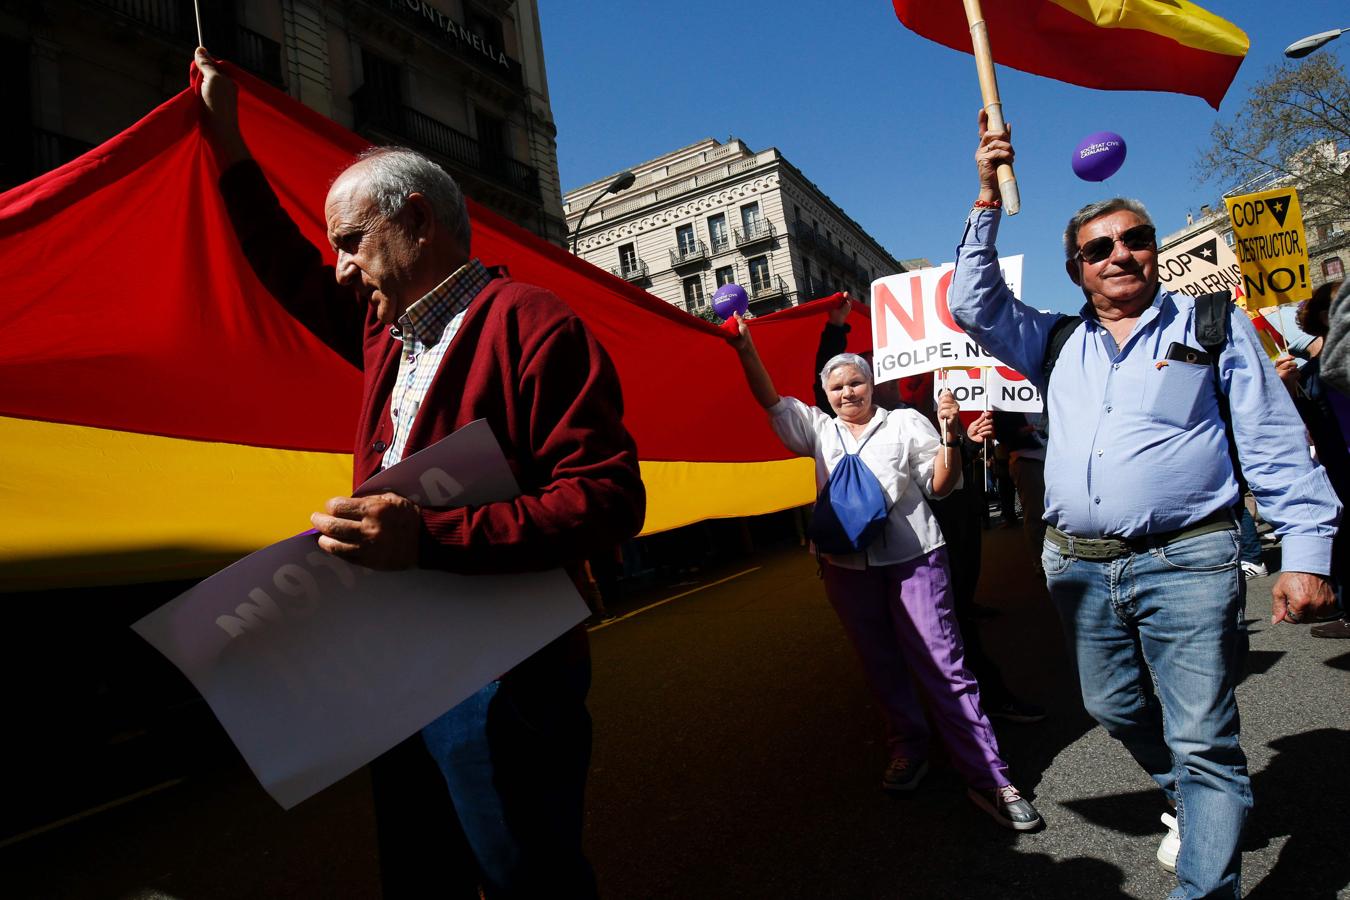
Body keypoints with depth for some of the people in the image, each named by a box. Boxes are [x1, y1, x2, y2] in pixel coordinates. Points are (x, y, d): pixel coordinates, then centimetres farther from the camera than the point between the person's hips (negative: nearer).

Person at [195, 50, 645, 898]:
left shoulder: (532, 324, -14)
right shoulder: (386, 328, 12)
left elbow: (610, 499, -22)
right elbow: (290, 271, 29)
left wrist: (432, 537, -30)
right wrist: (227, 136, 31)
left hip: (501, 678, -8)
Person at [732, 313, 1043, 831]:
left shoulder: (905, 423, 7)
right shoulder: (821, 430, 14)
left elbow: (940, 486, 4)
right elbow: (772, 402, 5)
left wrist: (950, 437, -12)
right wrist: (746, 350, -5)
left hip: (912, 558, -3)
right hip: (847, 567, 3)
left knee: (943, 665, -5)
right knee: (880, 666, 13)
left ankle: (988, 778, 2)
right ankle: (908, 749, 31)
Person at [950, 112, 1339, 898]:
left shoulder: (1214, 325, 4)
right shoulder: (1056, 343, 14)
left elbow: (1278, 447, 1)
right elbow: (975, 304, 7)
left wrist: (1308, 553, -6)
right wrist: (989, 199, 2)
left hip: (1184, 561, -4)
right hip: (1079, 567, 5)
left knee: (1201, 739, -4)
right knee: (1117, 710, 18)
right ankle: (1190, 806, 44)